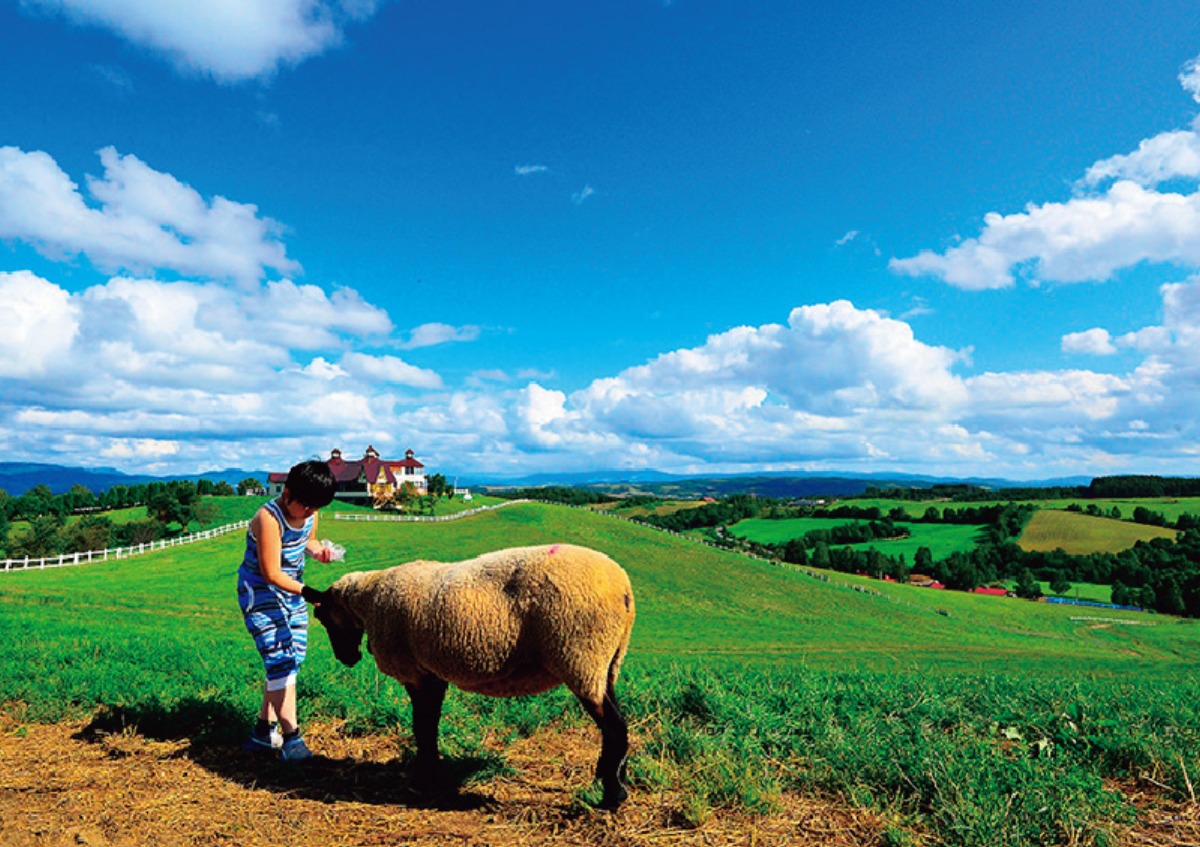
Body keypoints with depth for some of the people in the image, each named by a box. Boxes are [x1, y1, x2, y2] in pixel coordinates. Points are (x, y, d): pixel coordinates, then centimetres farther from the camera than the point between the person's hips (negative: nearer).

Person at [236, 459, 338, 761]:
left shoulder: (310, 512, -5)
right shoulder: (269, 518, -26)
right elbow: (271, 574, -25)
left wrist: (316, 550, -8)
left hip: (291, 589, 8)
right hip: (260, 592, -7)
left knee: (293, 659, 8)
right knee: (280, 660, -13)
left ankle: (264, 730, 22)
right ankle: (290, 735, -5)